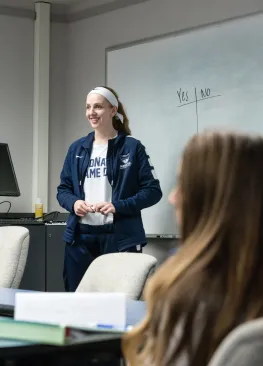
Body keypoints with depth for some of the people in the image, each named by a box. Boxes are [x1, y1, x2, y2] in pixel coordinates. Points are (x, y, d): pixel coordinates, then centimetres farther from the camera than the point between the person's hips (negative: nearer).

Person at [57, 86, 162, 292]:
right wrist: (73, 203, -7)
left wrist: (118, 206, -18)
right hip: (80, 237, 4)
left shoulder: (132, 147, -1)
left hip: (120, 237, -4)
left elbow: (153, 190, -5)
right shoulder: (77, 148, 12)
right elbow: (63, 189, 16)